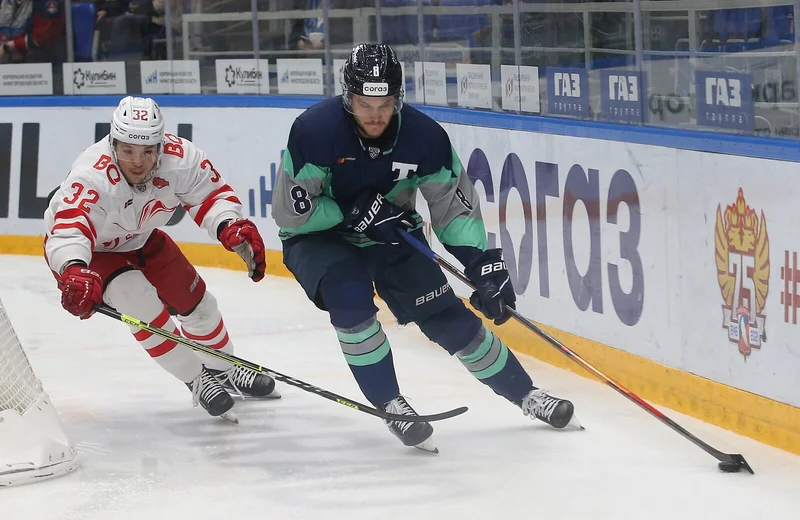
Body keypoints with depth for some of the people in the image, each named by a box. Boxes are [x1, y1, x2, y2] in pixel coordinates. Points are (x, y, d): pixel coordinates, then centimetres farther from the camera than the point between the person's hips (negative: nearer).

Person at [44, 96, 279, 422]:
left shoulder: (179, 156, -29)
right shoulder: (91, 177, -43)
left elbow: (212, 194, -17)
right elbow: (68, 232, -54)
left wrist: (231, 228, -38)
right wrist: (75, 272, -75)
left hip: (139, 239, 6)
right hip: (88, 248, -6)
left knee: (196, 301, 11)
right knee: (142, 304, -24)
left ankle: (224, 370, 40)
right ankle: (198, 382, -5)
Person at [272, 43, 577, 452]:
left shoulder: (423, 136, -20)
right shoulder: (315, 131, -29)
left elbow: (454, 203, -10)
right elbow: (289, 211, -24)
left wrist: (484, 265, -20)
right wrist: (356, 213, -29)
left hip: (391, 236, 3)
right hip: (318, 239, -3)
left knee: (448, 318, -1)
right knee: (349, 295, -32)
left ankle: (524, 393, 19)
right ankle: (391, 405, -15)